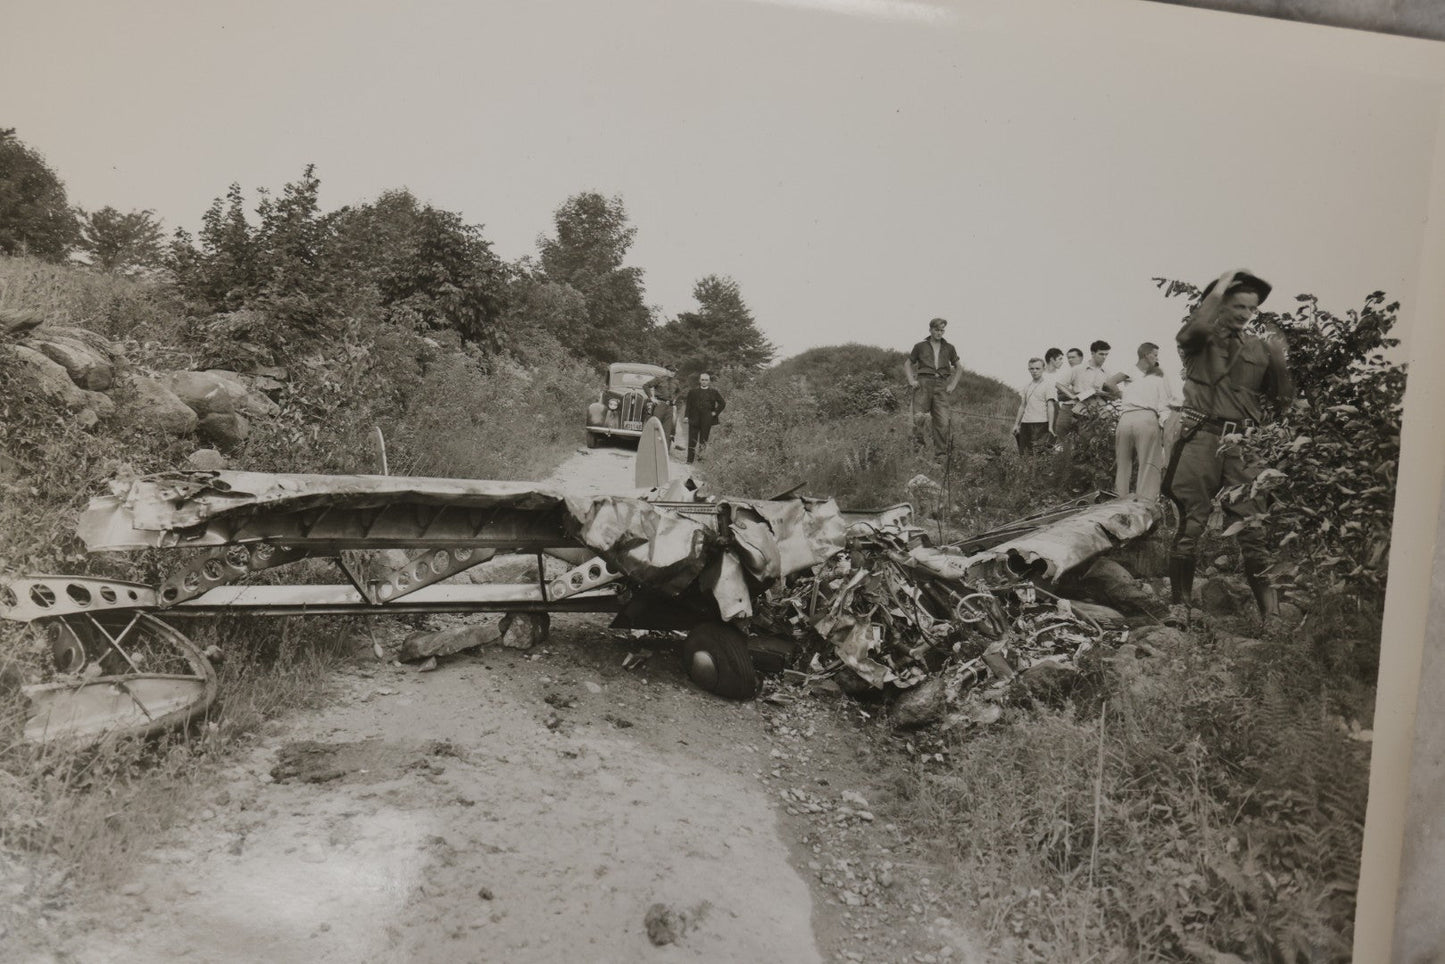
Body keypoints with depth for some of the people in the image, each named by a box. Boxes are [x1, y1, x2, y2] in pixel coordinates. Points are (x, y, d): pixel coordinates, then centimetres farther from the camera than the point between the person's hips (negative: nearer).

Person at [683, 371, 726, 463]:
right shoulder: (692, 392, 13)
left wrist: (715, 412, 0)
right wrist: (686, 416, 2)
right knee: (692, 441, -1)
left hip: (707, 421, -1)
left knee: (703, 440, -1)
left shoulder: (714, 392, 9)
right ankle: (690, 460, 1)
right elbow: (688, 405, 12)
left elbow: (722, 404, 10)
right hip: (694, 420, 1)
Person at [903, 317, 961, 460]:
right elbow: (908, 365, 17)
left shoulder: (949, 348, 14)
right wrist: (911, 381, 1)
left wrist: (952, 385, 10)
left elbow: (959, 368, 24)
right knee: (918, 417, -19)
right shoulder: (920, 346, 10)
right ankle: (918, 444, -2)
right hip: (923, 383, -1)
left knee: (942, 422, -9)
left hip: (941, 385, 1)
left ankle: (939, 454, -5)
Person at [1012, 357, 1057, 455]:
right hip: (1025, 423, 6)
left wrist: (1050, 427, -13)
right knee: (1023, 453, 2)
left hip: (1041, 423, -6)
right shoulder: (1027, 386, 18)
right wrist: (1016, 424, 16)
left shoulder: (1048, 385, 0)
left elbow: (1050, 407, -6)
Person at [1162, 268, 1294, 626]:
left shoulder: (1261, 349, 14)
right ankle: (1179, 605, 10)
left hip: (1243, 447, 3)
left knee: (1252, 528, -1)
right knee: (1190, 526, 1)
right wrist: (1216, 294, -11)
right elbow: (1187, 333, -22)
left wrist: (1279, 360, 1)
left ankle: (1270, 610, 6)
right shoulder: (1202, 339, 4)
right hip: (1201, 439, -2)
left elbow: (1284, 399, 14)